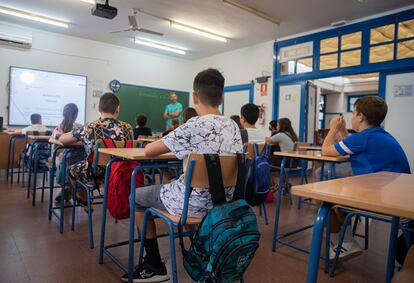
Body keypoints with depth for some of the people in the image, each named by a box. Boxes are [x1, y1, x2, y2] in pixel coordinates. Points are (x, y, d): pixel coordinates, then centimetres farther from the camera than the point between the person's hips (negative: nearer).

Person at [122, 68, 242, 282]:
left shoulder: (194, 126, -20)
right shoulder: (233, 126, 0)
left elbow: (148, 151, -12)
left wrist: (160, 146, 12)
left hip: (196, 203, -7)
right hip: (222, 201, 7)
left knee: (137, 196, 15)